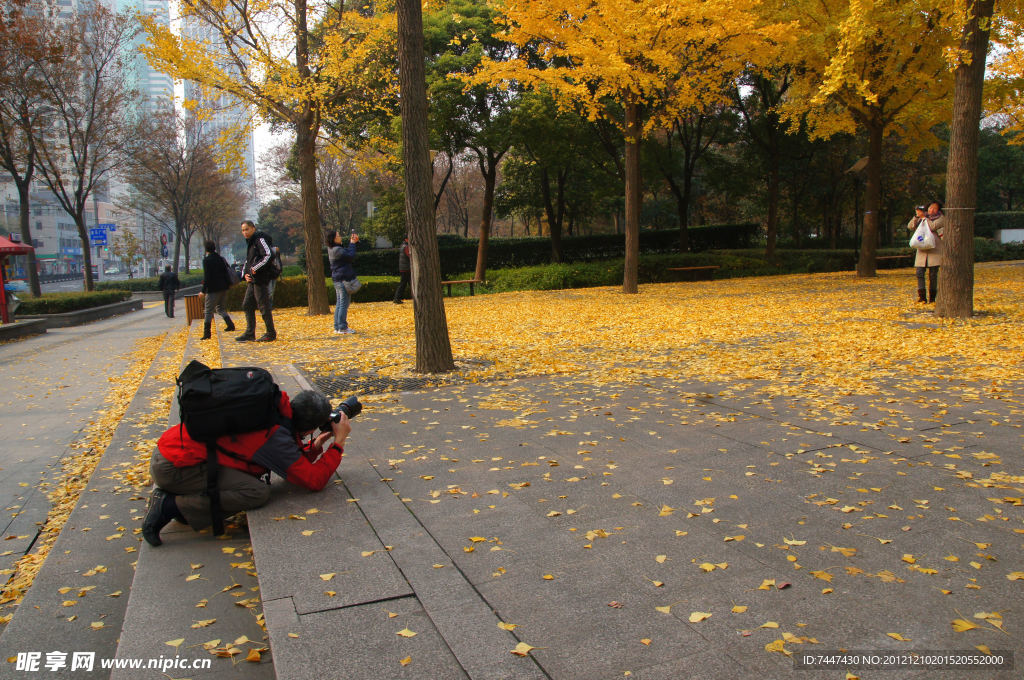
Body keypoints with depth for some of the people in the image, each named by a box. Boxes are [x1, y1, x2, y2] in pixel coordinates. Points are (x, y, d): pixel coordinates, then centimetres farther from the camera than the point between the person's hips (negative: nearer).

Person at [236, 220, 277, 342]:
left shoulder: (260, 239, -8)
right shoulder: (249, 242, 21)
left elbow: (268, 255, -21)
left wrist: (255, 268, -19)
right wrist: (245, 273, 9)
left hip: (261, 279, -10)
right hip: (252, 280, 10)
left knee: (264, 307, -5)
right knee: (247, 305, 10)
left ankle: (271, 334, 3)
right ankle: (250, 333, 15)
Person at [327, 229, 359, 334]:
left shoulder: (332, 249, 12)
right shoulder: (337, 250, -18)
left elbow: (346, 251, 15)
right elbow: (351, 256, -19)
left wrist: (352, 242, 3)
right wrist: (352, 243, -10)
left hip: (337, 279, 10)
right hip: (343, 279, -10)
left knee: (339, 304, 14)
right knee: (344, 304, -6)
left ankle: (337, 327, 18)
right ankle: (342, 328, -4)